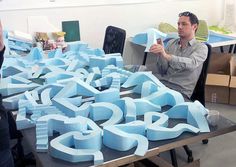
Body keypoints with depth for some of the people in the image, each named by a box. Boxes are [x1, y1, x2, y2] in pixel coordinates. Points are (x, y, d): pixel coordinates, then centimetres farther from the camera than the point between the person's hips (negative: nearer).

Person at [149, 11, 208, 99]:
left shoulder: (201, 47, 3)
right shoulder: (171, 42, 16)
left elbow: (191, 64, -20)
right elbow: (162, 71, 11)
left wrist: (166, 55, -33)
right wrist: (160, 54, -9)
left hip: (181, 90, -4)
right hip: (161, 82, 5)